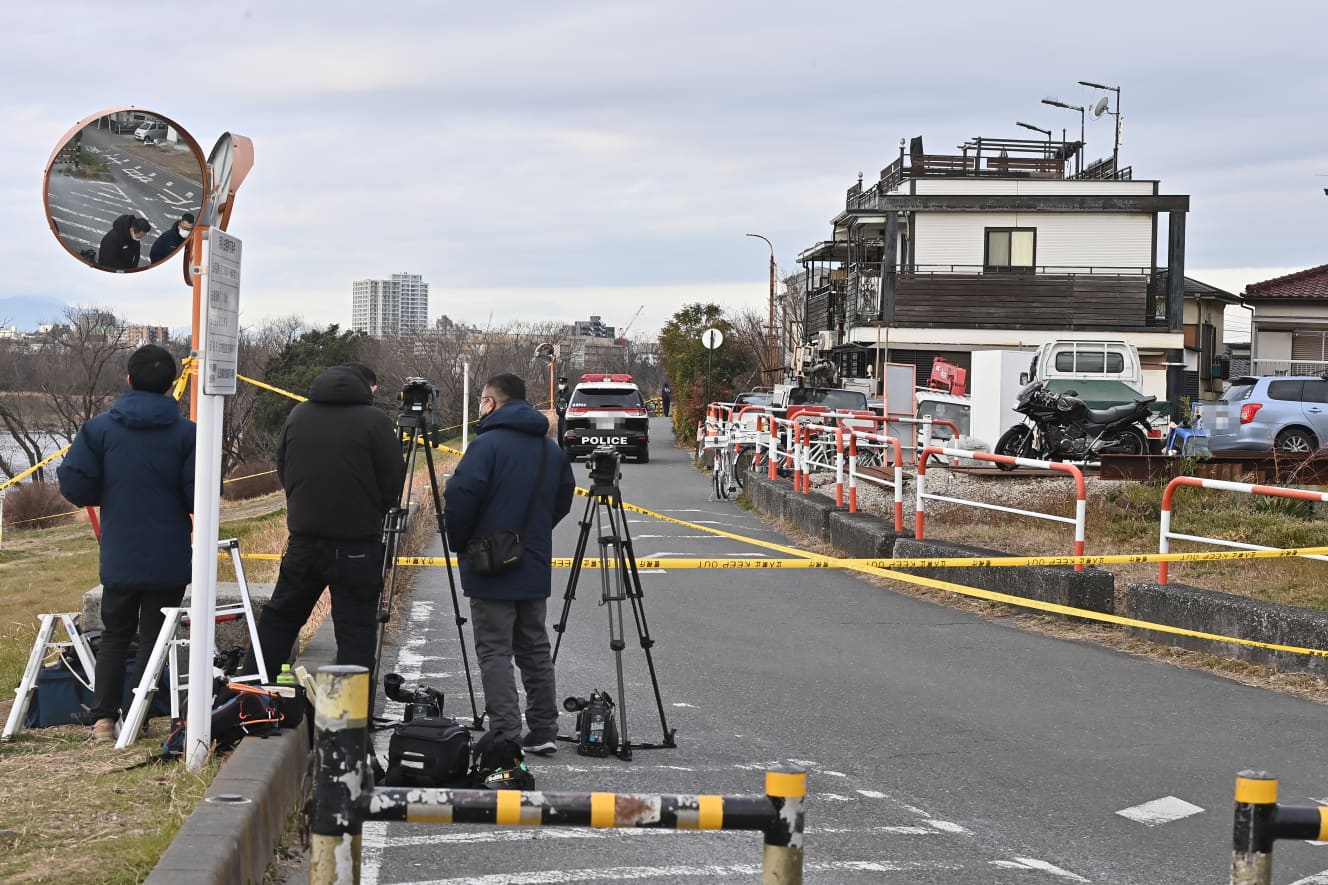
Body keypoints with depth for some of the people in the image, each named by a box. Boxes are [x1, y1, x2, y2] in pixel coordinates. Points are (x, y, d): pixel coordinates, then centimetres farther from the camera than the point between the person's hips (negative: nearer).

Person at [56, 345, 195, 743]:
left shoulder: (99, 428, -4)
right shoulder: (186, 433, -8)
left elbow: (74, 485, -7)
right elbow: (199, 496, -12)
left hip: (118, 557, 2)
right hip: (169, 560, -1)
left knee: (114, 636, 14)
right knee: (154, 638, 7)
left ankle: (104, 718, 5)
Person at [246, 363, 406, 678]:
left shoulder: (298, 415, 6)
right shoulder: (375, 422, -9)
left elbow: (283, 472, 14)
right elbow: (393, 485, -7)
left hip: (303, 538, 4)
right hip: (357, 544, -4)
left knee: (279, 616, 17)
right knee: (356, 628, 1)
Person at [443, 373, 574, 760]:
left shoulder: (488, 444, -13)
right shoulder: (551, 449, 10)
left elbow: (459, 497, -19)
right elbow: (563, 501, 17)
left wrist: (460, 543, -3)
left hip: (490, 570, -7)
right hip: (535, 568, 7)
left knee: (494, 651, -4)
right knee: (535, 649, 14)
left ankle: (505, 735, -9)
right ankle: (543, 732, 15)